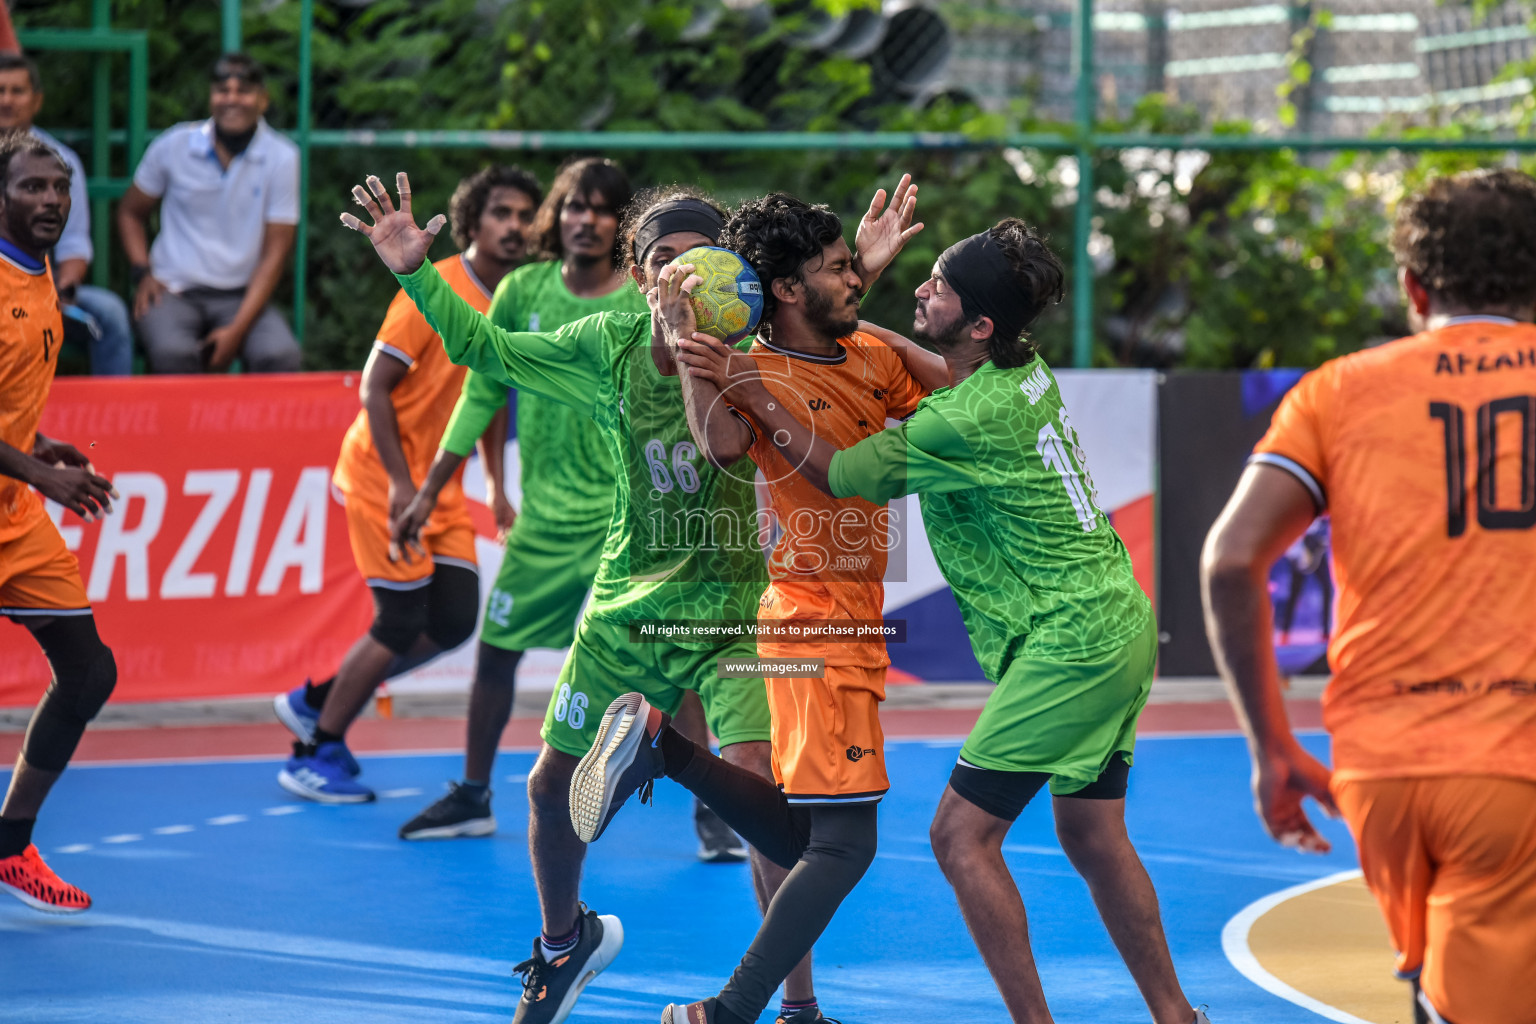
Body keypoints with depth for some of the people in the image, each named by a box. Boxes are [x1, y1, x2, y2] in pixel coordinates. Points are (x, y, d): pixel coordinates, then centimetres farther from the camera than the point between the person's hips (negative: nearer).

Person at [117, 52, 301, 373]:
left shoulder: (281, 158, -1)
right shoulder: (172, 146, 2)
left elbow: (274, 253, -2)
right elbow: (130, 213, 18)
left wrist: (237, 329, -12)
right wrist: (142, 273, -1)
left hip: (241, 296, 0)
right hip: (174, 291, 0)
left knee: (280, 356, -31)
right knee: (174, 353, -35)